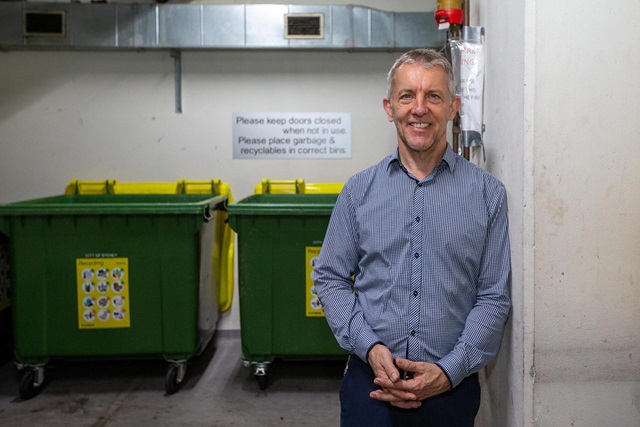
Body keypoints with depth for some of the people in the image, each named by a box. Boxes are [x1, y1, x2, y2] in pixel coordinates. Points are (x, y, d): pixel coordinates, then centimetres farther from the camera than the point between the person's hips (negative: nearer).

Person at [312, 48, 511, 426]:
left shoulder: (487, 193, -1)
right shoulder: (359, 190, 2)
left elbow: (494, 297, -2)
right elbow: (330, 278, 3)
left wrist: (448, 372, -12)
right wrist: (370, 347, -11)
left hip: (451, 386, 0)